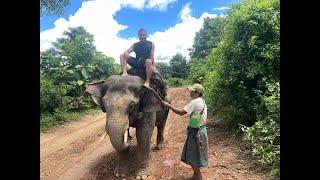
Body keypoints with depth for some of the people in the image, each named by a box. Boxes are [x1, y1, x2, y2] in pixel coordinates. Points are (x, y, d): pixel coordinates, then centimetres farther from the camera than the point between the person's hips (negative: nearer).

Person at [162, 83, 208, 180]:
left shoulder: (195, 102, -20)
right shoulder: (202, 101, 11)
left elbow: (181, 112, -23)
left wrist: (168, 105, -16)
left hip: (196, 132, -10)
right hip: (200, 130, 10)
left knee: (193, 156, 5)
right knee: (193, 155, 19)